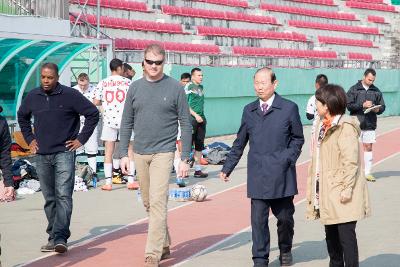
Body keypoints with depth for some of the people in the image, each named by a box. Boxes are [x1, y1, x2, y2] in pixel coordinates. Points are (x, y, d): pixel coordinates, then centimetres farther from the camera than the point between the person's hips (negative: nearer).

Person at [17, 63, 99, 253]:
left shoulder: (70, 95, -7)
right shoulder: (32, 97, 6)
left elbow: (93, 113, -3)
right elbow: (22, 116, 25)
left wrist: (81, 139, -4)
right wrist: (29, 139, 15)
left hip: (64, 153, -5)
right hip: (42, 155, 5)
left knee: (63, 196, -12)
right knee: (49, 199, 10)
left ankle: (60, 238, -18)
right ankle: (53, 237, 17)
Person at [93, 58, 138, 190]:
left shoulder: (103, 83, 2)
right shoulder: (128, 82, -1)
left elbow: (96, 102, 3)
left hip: (109, 120, 1)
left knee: (108, 152, 4)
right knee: (129, 150, 7)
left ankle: (108, 182, 0)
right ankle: (131, 181, 4)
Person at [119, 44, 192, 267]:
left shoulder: (175, 88, -3)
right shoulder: (135, 88, 7)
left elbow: (186, 125, -3)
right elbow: (127, 123, 10)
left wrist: (185, 158, -7)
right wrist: (124, 154, 4)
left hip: (163, 153, -5)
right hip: (140, 154, 5)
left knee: (158, 202, -12)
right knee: (149, 203, 13)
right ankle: (165, 245, 28)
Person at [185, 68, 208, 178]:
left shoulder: (201, 87, 16)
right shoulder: (188, 87, -7)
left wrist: (203, 117, 17)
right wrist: (196, 115, -17)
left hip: (201, 119, 8)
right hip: (191, 118, -8)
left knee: (199, 145, 10)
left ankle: (198, 169, 16)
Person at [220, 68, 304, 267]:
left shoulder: (289, 108, 1)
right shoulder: (249, 110, 10)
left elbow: (297, 138, 8)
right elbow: (240, 142, 16)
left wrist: (288, 159, -5)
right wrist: (227, 167, 15)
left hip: (281, 175, -2)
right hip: (257, 175, 2)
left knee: (285, 217, 9)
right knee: (258, 220, -2)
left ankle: (285, 251, 33)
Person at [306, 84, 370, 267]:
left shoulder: (345, 127, -15)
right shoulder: (323, 125, 13)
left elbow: (351, 161, -18)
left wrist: (346, 189, -21)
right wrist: (312, 188, 16)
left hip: (342, 196, -9)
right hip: (327, 193, 9)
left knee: (346, 235, -7)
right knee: (331, 235, 16)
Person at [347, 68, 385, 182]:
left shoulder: (376, 91, 10)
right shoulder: (354, 89, -1)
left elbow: (382, 106, 13)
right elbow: (349, 105, -7)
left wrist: (378, 109, -9)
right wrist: (362, 105, -18)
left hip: (370, 125, 3)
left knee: (368, 147, 5)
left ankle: (367, 172, 11)